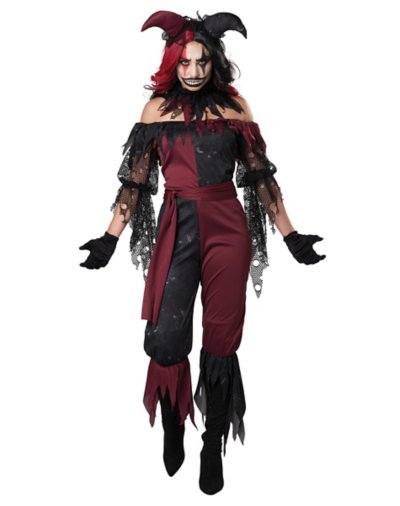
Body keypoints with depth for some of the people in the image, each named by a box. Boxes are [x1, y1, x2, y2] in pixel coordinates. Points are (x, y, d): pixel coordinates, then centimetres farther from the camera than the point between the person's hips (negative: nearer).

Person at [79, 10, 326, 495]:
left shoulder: (235, 106, 9)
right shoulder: (157, 108, 9)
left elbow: (260, 175, 9)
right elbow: (136, 179, 8)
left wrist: (290, 234, 5)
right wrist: (110, 238, 1)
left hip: (227, 229, 0)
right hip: (176, 228, 0)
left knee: (221, 342, 3)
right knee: (165, 338, -6)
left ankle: (214, 447, 22)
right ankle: (172, 428, 24)